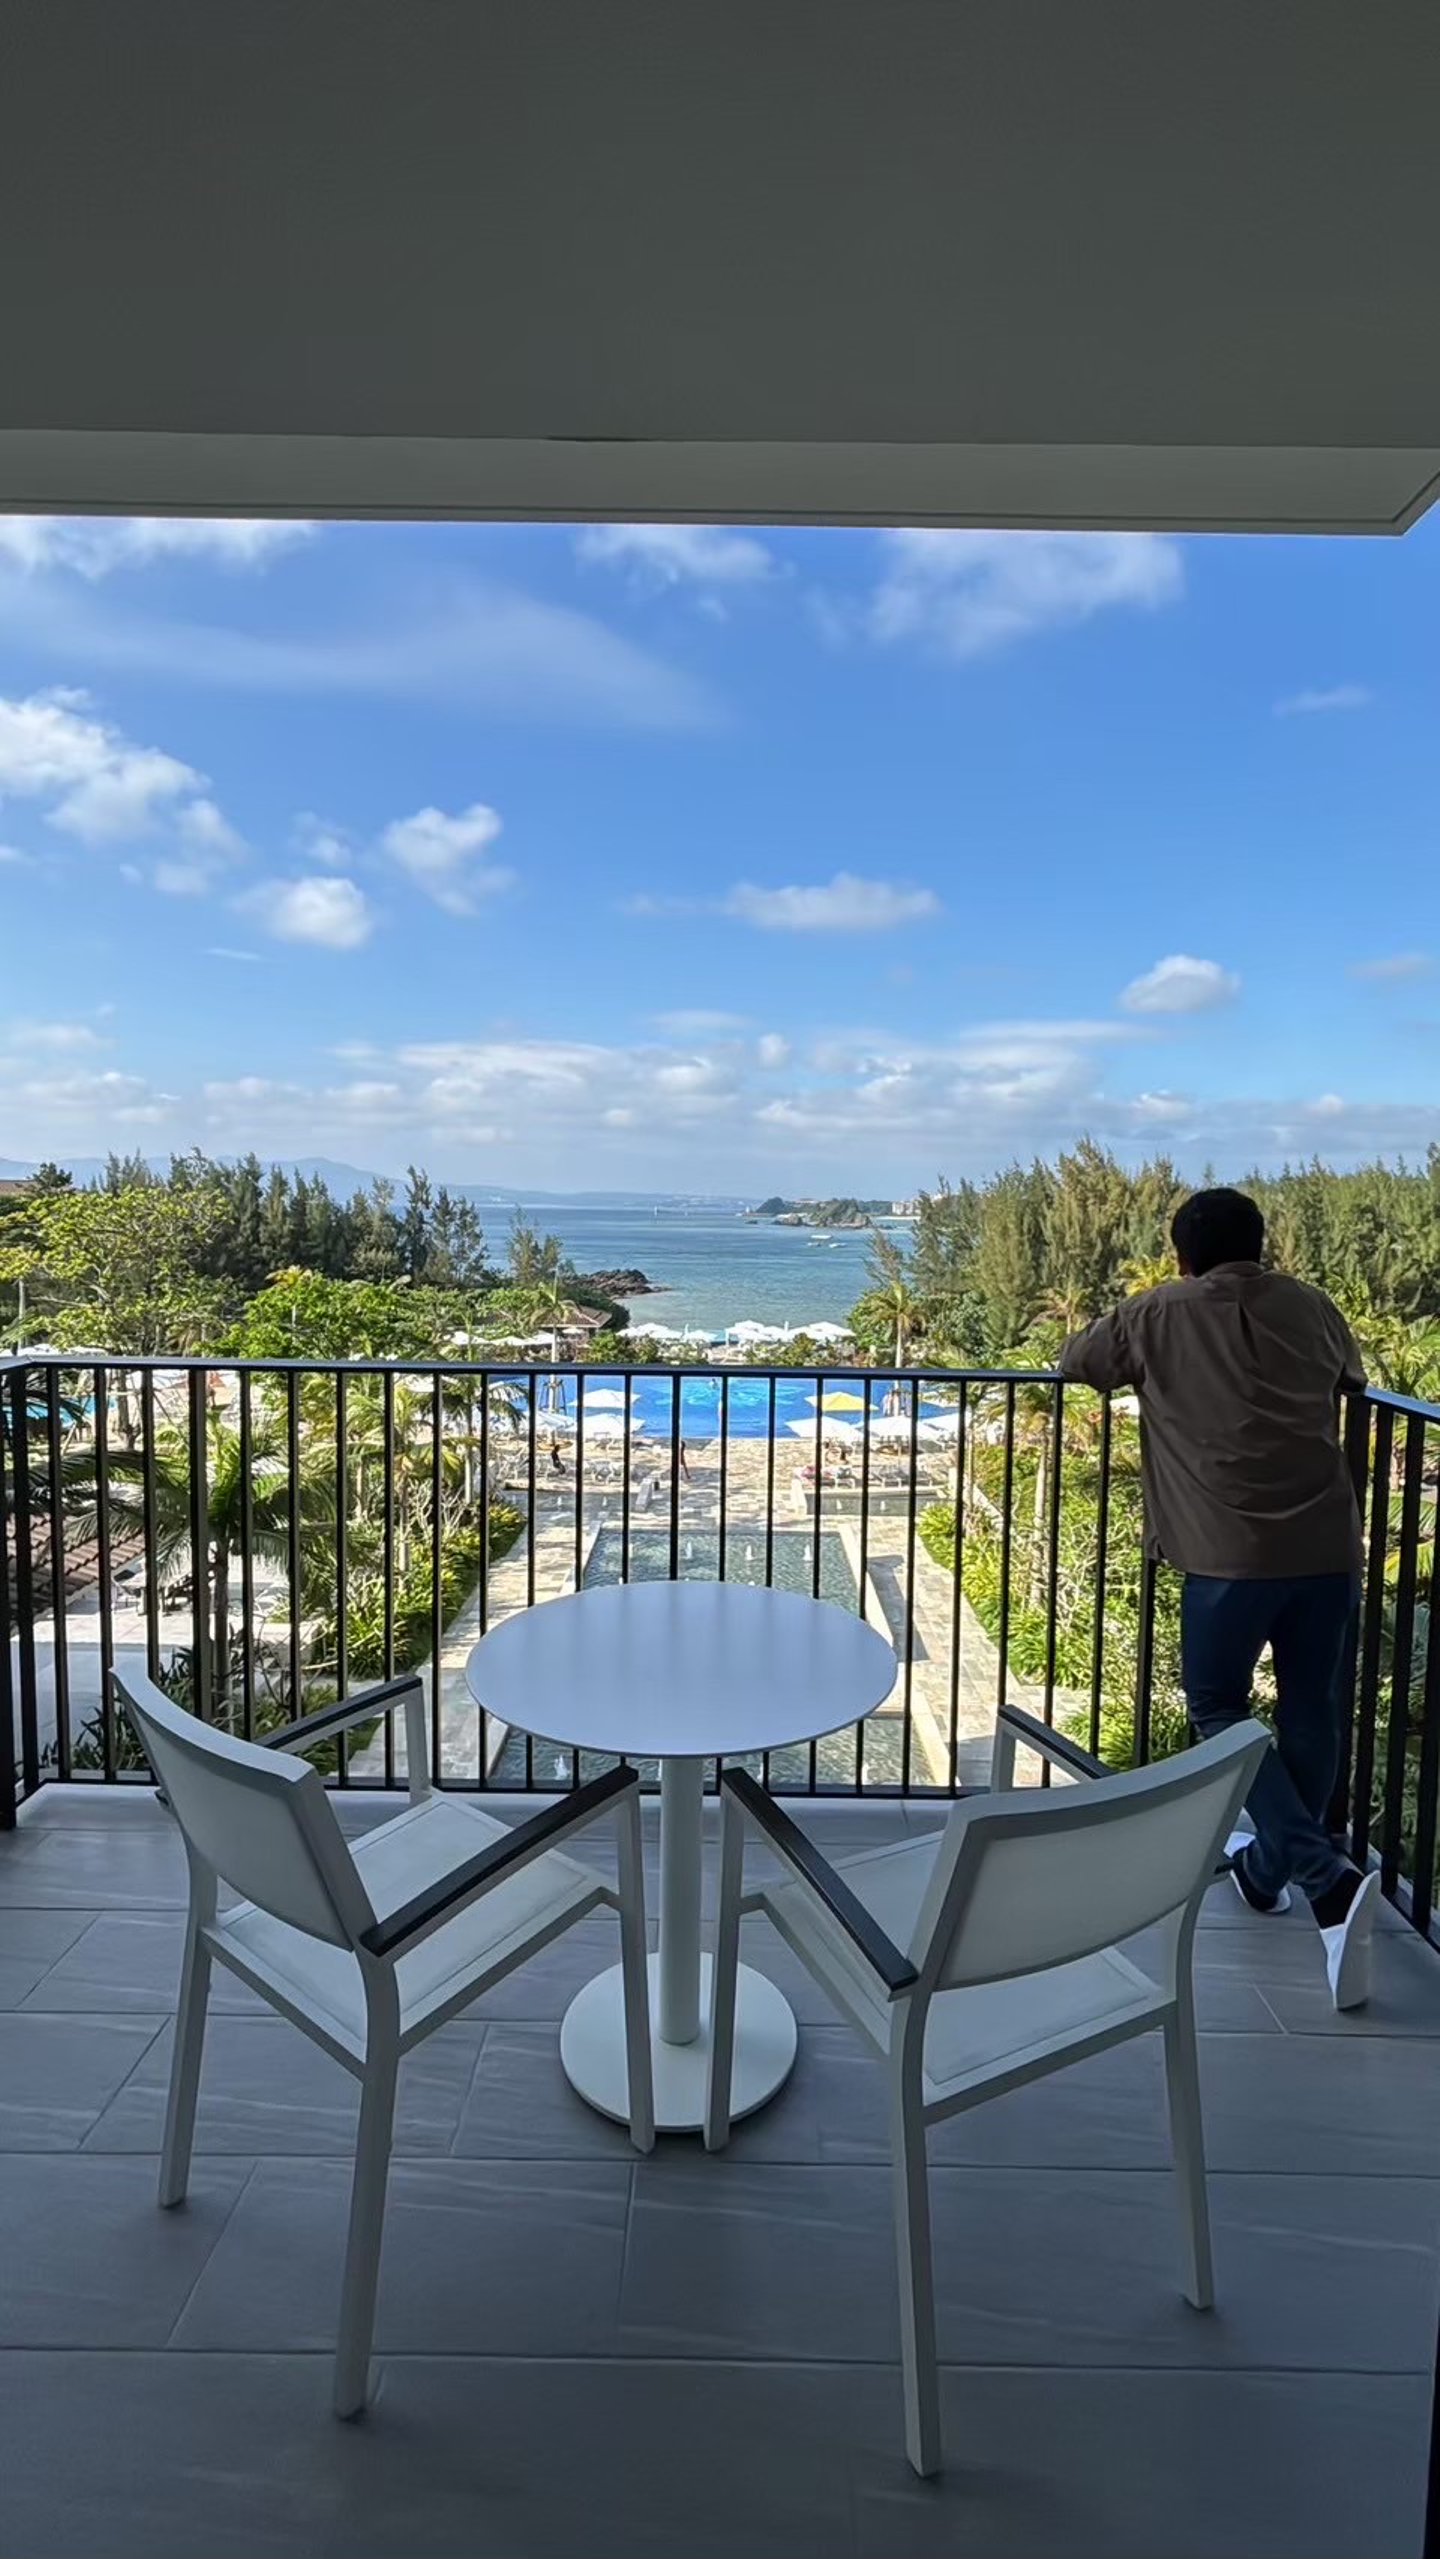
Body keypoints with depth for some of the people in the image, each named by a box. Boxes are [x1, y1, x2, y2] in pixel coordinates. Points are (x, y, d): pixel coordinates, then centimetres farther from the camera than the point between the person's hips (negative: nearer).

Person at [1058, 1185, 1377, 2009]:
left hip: (1231, 1552, -3)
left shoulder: (1154, 1316, 4)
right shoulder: (1313, 1308, 12)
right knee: (1313, 1712, 19)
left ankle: (1328, 1877, -2)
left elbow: (1073, 1361, 19)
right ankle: (1270, 1868, 34)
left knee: (1219, 1708, 12)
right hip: (1329, 1544, 4)